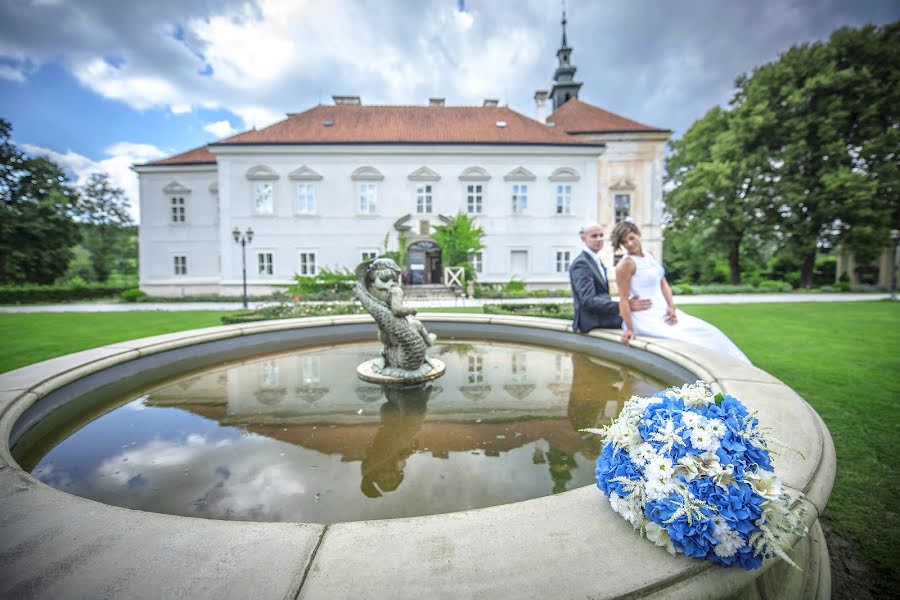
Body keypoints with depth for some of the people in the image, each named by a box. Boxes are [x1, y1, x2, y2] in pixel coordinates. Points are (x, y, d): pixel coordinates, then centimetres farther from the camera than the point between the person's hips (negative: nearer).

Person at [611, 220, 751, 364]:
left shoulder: (649, 256, 10)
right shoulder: (625, 264, -15)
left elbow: (663, 282, 10)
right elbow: (623, 299, -18)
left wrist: (672, 307, -5)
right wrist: (630, 329, -22)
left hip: (663, 312, 8)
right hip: (646, 318, -8)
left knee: (706, 332, 7)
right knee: (687, 342, -18)